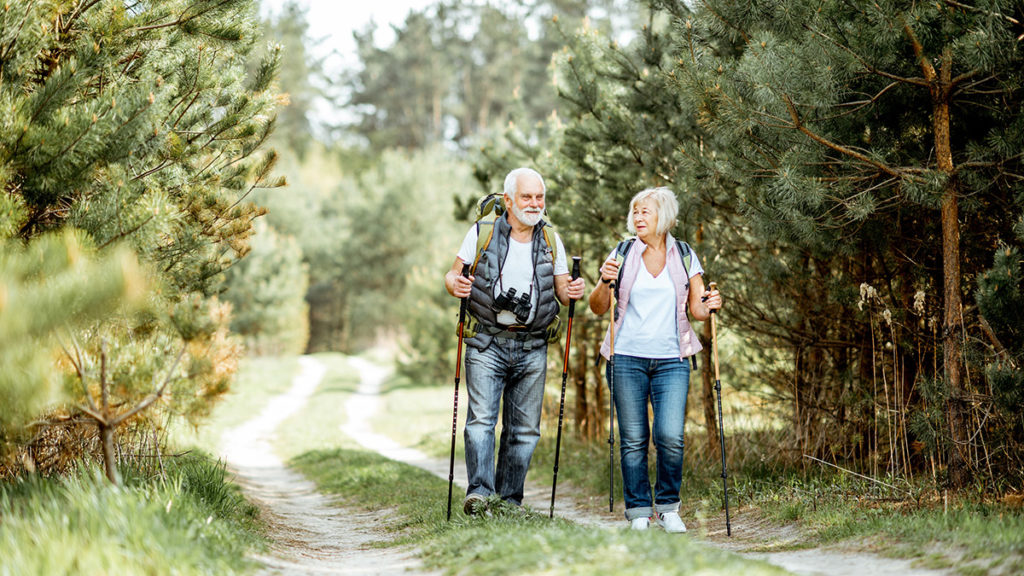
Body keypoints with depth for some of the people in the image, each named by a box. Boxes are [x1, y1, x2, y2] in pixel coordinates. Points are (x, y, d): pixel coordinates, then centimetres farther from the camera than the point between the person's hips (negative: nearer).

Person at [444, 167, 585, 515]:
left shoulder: (551, 241, 10)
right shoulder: (482, 233, 2)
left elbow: (562, 291, 14)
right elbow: (453, 274, 6)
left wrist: (572, 292, -9)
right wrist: (455, 285, -18)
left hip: (532, 348, 3)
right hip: (487, 343, -3)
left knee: (524, 428, 3)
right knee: (481, 418, -16)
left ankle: (510, 501, 9)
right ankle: (479, 492, -22)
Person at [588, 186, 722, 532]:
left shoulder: (684, 256, 8)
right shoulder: (623, 254, 6)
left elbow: (696, 309, 10)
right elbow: (598, 308, 6)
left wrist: (708, 307, -12)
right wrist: (605, 283, -13)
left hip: (671, 360, 0)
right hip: (627, 358, 0)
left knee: (671, 437, -11)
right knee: (633, 439, 0)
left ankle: (668, 507, 8)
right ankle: (638, 512, 11)